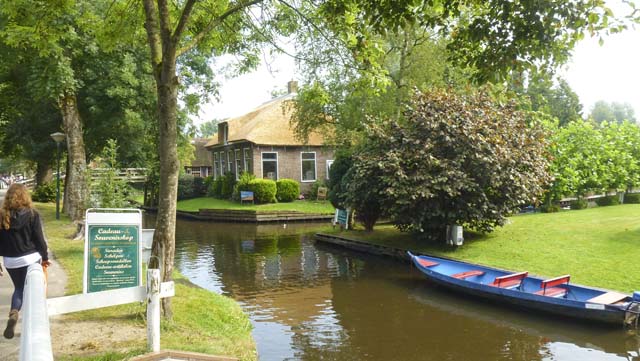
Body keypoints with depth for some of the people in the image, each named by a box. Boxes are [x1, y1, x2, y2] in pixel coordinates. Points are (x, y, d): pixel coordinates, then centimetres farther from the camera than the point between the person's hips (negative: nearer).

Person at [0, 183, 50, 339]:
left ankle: (14, 312, -6)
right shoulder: (32, 215, -10)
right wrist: (45, 257, 5)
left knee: (19, 288, 21)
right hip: (31, 258, -2)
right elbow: (39, 239, -7)